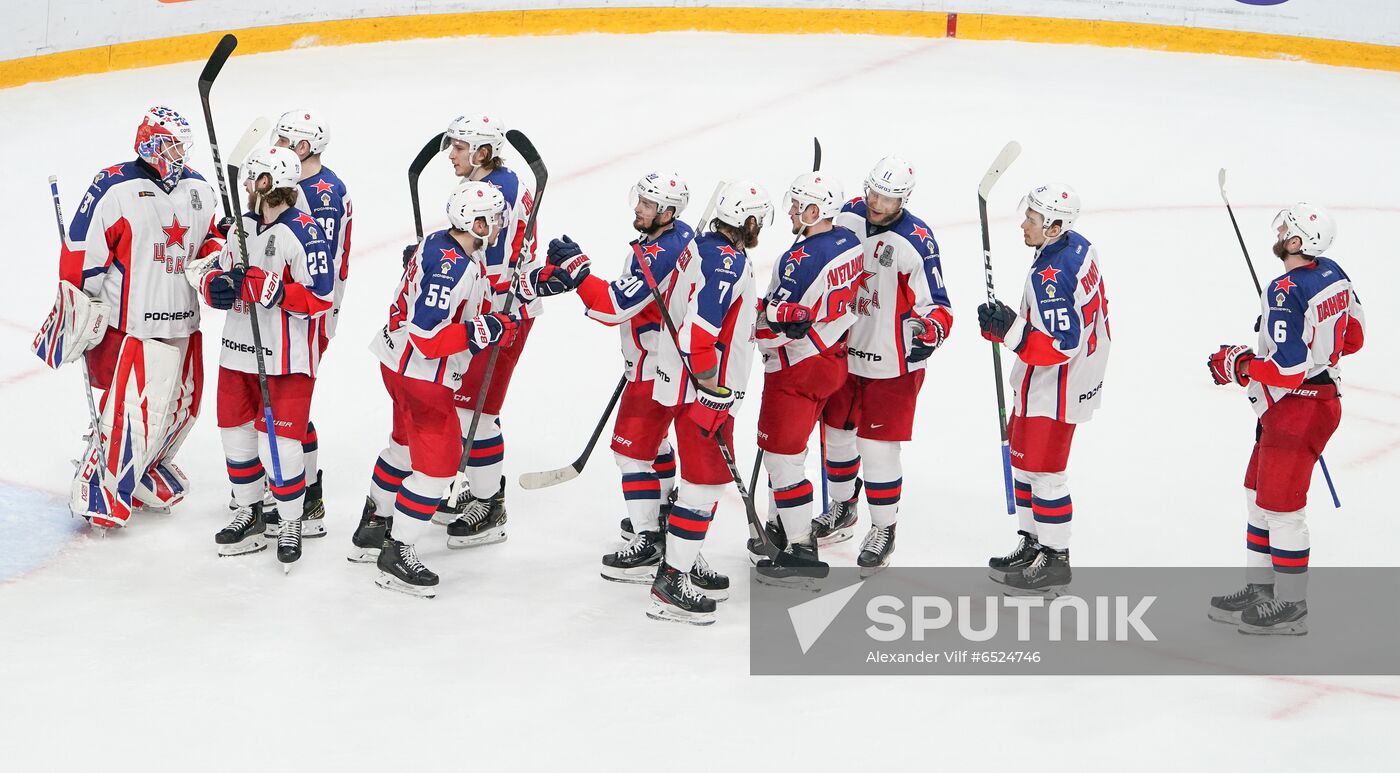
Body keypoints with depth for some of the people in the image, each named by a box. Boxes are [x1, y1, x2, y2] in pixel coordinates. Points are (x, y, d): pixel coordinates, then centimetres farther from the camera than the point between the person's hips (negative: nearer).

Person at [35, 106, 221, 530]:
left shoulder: (199, 189, 9)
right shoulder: (115, 188, -13)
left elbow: (211, 240, 23)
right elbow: (81, 249, -12)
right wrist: (77, 309, -13)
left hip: (182, 320, 7)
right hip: (129, 323, -7)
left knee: (180, 403, 14)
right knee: (130, 409, -9)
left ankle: (147, 467, 36)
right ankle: (98, 486, 7)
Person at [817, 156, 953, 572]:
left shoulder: (915, 242, -21)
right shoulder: (848, 216, -5)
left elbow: (937, 305, -18)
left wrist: (928, 332, -37)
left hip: (892, 362, -6)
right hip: (843, 350, 6)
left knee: (878, 446, -3)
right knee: (837, 432, 19)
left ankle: (884, 529, 16)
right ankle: (842, 510, 42)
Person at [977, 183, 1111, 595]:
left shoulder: (1051, 276, -29)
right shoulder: (1080, 246, 2)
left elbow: (1061, 345, -30)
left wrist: (1011, 330, -31)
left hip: (1055, 389, -11)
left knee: (1044, 469, 0)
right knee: (1024, 460, 20)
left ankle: (1054, 560, 10)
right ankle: (1033, 543, 31)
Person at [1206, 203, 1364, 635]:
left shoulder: (1285, 294, -25)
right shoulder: (1334, 275, 3)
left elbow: (1288, 370, -28)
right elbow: (1352, 338, 14)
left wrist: (1235, 365, -14)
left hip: (1296, 411, -10)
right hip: (1321, 397, 10)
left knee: (1281, 508, 0)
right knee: (1259, 497, 19)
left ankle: (1290, 607, 9)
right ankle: (1260, 589, 28)